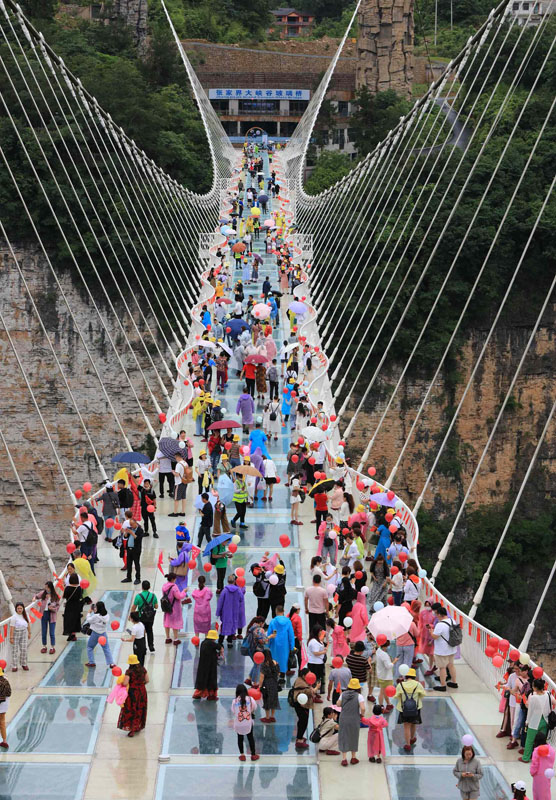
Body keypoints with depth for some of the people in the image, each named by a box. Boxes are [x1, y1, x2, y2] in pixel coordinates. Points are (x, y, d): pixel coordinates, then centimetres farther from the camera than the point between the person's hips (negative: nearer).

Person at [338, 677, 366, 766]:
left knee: (343, 738, 9)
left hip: (343, 719, 1)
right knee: (354, 738, 16)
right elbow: (363, 708, -21)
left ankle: (344, 759, 3)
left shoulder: (343, 694, -4)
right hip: (354, 720, -1)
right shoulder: (359, 696, -13)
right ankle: (353, 758, 28)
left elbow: (338, 704, 5)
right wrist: (361, 715, -2)